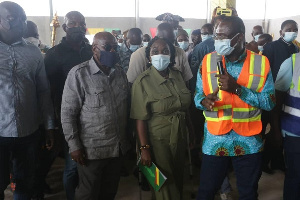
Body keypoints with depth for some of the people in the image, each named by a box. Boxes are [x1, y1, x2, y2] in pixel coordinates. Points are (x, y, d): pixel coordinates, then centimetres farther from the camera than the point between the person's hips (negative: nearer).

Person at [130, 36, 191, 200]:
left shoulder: (177, 75, 0)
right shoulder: (143, 82, -16)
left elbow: (185, 106, 9)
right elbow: (141, 118, -17)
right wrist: (144, 148, -18)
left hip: (180, 137, 5)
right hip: (158, 140, -5)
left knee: (178, 178, 22)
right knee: (165, 183, 10)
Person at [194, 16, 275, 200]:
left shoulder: (261, 63, -5)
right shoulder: (208, 61, -2)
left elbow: (270, 102, -8)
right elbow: (197, 95, 1)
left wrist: (237, 88, -20)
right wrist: (204, 101, -23)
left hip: (249, 142, 0)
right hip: (214, 141, 0)